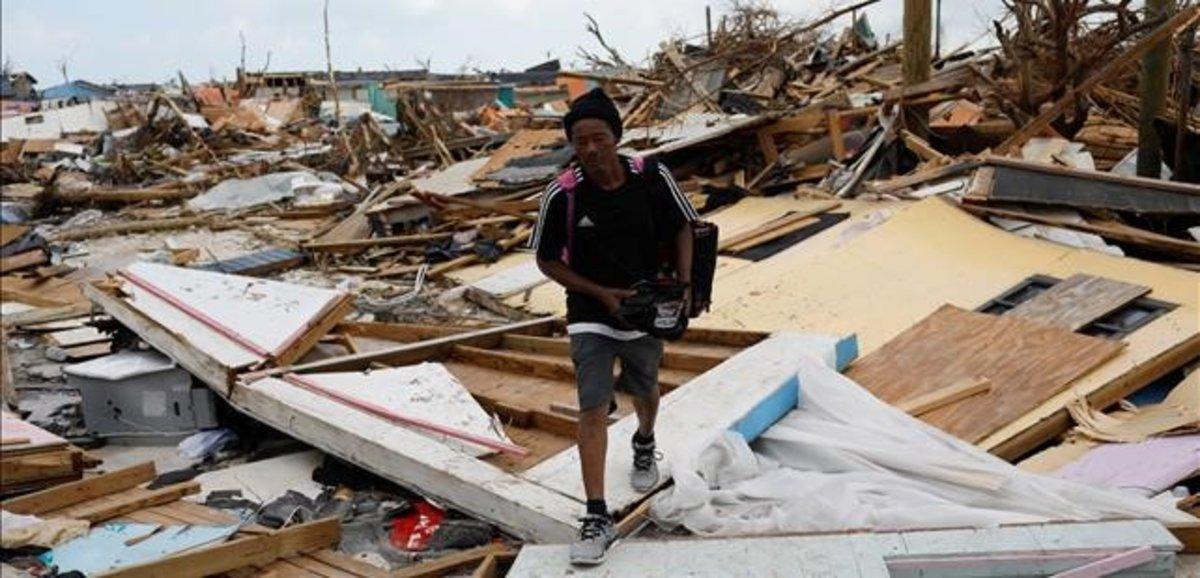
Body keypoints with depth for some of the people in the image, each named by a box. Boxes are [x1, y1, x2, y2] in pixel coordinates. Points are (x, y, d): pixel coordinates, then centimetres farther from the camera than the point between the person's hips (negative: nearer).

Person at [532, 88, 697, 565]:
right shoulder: (562, 194, -18)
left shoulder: (652, 177, -13)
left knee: (644, 391, 22)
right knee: (592, 409, -10)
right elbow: (547, 261, -7)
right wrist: (601, 293, -15)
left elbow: (682, 227, 3)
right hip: (590, 315, -2)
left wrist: (684, 284, -10)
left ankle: (644, 443, 57)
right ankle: (598, 518, -4)